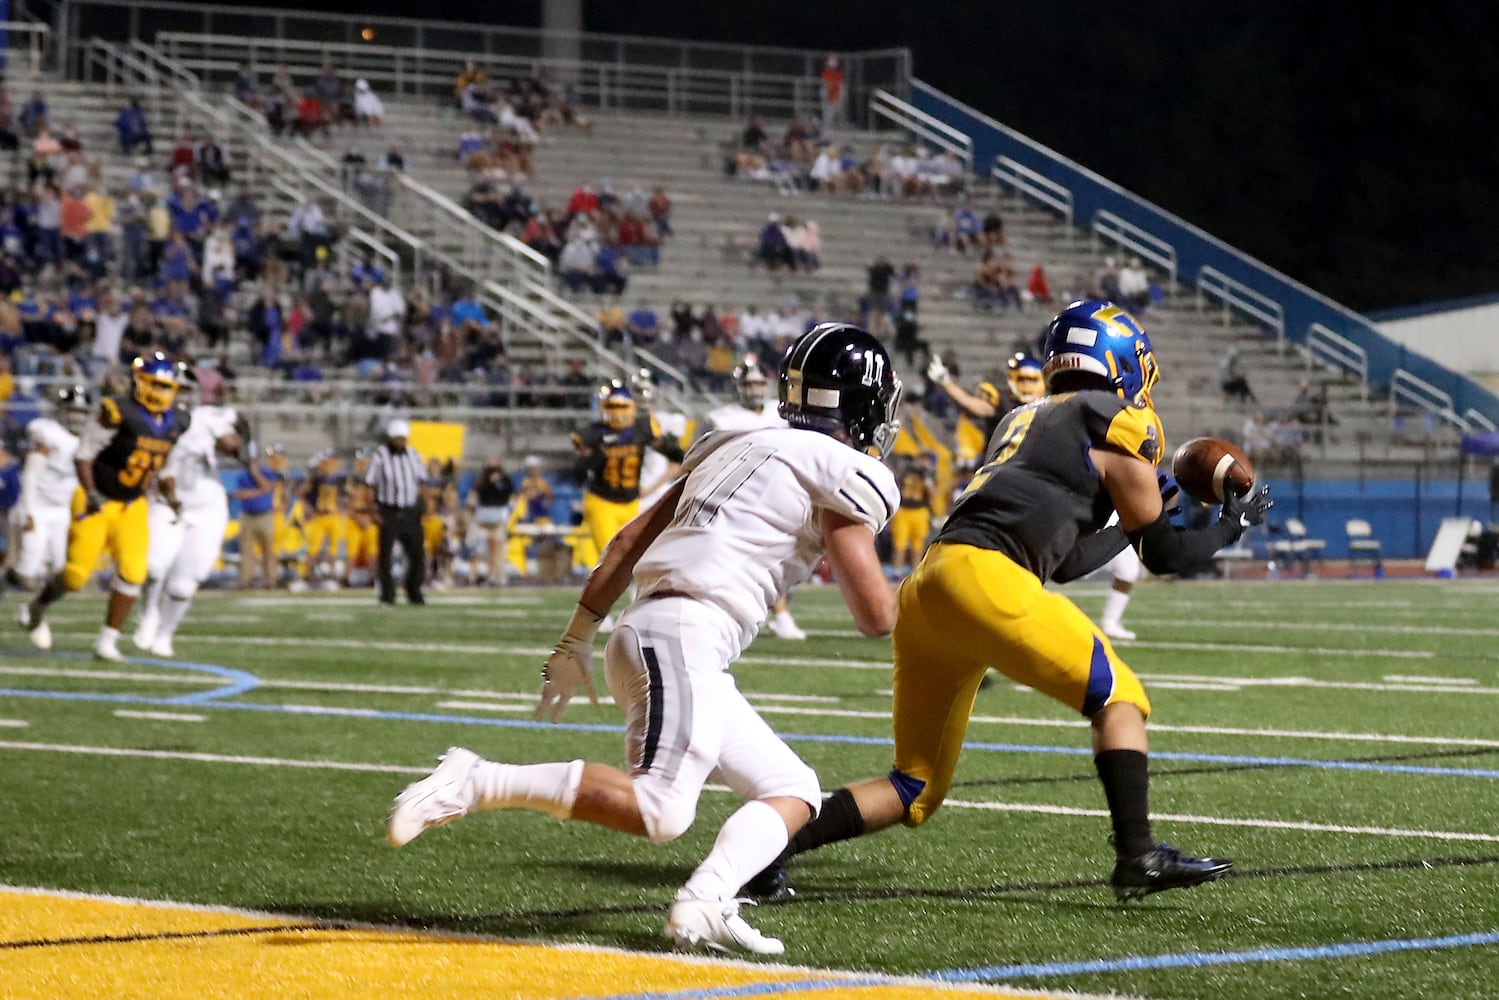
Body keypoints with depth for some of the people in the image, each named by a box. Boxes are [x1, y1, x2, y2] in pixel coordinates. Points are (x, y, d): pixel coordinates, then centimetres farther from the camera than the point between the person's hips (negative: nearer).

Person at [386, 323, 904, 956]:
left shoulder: (735, 448, 23)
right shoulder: (842, 476, -1)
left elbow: (630, 541, 22)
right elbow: (876, 617, -3)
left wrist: (577, 640, 25)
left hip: (646, 630, 9)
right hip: (684, 635, -9)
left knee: (792, 792, 10)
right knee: (659, 812, -18)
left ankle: (703, 905, -13)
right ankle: (476, 783, -19)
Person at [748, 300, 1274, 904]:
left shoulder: (1026, 421, 31)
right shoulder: (1117, 427, 8)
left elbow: (1063, 559, 35)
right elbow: (1163, 555, 17)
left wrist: (1139, 512, 44)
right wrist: (1230, 526, 34)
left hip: (925, 593, 8)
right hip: (981, 576, -8)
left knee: (915, 792, 13)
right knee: (1117, 698, 7)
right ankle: (1138, 855, -6)